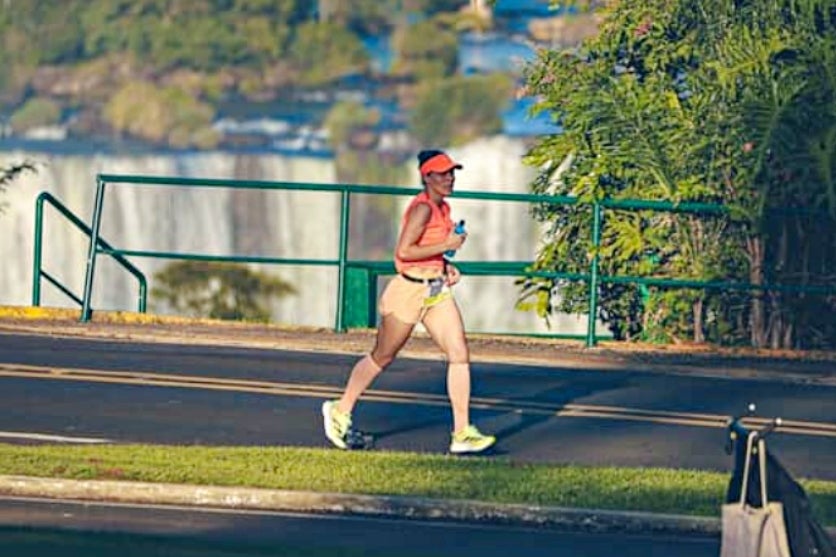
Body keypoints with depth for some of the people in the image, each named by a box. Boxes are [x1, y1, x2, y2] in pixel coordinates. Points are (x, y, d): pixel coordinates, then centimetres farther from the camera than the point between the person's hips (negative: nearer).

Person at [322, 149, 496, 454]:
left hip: (437, 291, 8)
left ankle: (462, 433, -5)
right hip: (410, 290, -8)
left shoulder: (443, 208, 11)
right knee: (382, 357, 8)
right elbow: (404, 251, -26)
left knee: (460, 354, -5)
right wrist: (446, 245, -21)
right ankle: (340, 411, 27)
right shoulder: (422, 208, -18)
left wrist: (446, 266, 7)